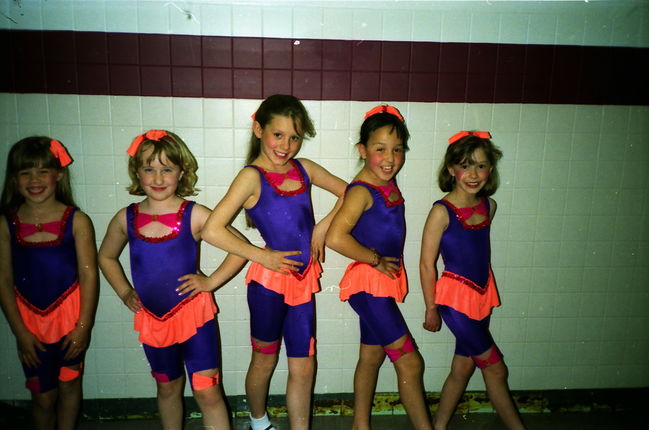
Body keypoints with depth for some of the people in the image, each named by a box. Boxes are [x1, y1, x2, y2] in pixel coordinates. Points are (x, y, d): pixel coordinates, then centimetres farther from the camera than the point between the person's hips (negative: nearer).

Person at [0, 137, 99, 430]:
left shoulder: (76, 221, -11)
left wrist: (84, 326, -10)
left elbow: (88, 275, -9)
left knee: (69, 384, 17)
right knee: (43, 397, 11)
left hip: (69, 315, -1)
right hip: (30, 320, 1)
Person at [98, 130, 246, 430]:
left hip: (194, 314, -3)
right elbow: (106, 257, 17)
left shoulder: (194, 216, -13)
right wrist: (124, 292, 6)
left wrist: (211, 282, -12)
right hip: (151, 318, 4)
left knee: (207, 391, -1)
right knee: (168, 388, 21)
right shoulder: (126, 218, -1)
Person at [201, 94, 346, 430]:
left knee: (303, 367, 10)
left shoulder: (304, 168, 3)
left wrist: (323, 226, 1)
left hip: (303, 280, 4)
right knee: (264, 360, 18)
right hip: (269, 281, -4)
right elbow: (212, 231, -21)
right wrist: (261, 256, -15)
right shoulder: (252, 176, -13)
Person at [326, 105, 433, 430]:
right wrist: (376, 260, -20)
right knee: (409, 361, -3)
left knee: (371, 355, 19)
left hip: (386, 281, 8)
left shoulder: (388, 184, 5)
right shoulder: (362, 191, -20)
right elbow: (336, 238, -34)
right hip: (368, 283, -8)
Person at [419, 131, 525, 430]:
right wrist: (431, 308, -7)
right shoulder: (442, 211, -16)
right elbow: (427, 264, -12)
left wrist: (484, 292, 16)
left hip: (482, 294, 7)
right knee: (495, 368, 4)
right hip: (454, 295, -7)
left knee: (463, 367, 14)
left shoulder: (489, 206, 4)